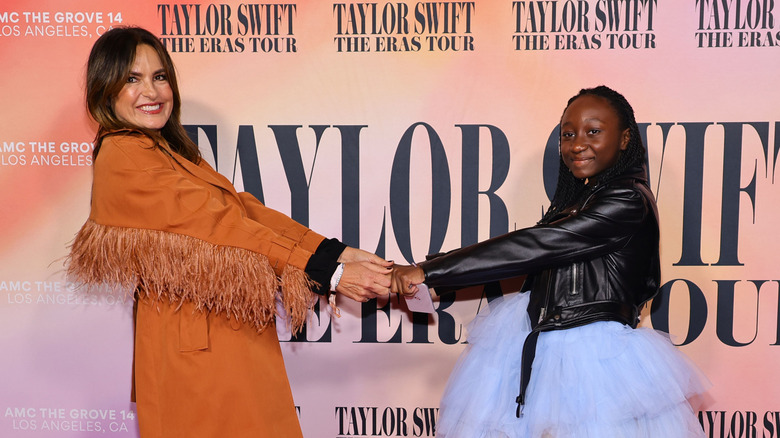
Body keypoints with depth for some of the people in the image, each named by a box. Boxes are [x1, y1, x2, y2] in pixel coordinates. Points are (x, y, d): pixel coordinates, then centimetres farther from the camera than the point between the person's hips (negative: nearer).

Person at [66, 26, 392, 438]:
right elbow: (219, 225, -16)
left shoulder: (167, 152, 17)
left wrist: (338, 253, -5)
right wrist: (328, 273, -16)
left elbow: (242, 207, 6)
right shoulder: (124, 157, -12)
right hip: (196, 346, -8)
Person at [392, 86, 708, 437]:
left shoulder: (628, 200, -14)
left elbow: (535, 246, -20)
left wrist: (429, 272, -20)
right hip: (542, 347, 7)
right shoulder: (575, 200, 13)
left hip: (595, 352, -7)